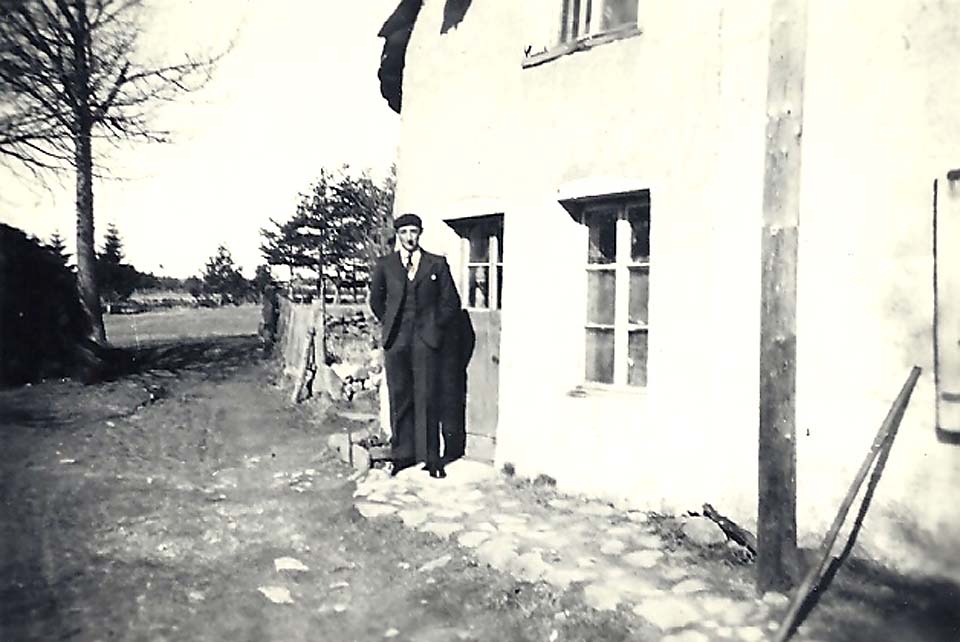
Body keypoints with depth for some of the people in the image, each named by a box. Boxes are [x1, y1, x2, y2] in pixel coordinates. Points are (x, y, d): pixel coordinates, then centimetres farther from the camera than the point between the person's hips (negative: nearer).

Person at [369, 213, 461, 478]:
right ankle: (402, 454, 15)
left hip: (426, 340, -2)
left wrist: (434, 326, 5)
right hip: (396, 340, 2)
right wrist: (389, 325, 13)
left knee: (427, 399, -3)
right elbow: (376, 300, 20)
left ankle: (431, 457, 6)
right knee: (399, 399, 5)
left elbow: (451, 302, 9)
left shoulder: (437, 264, 5)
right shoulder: (385, 265, 9)